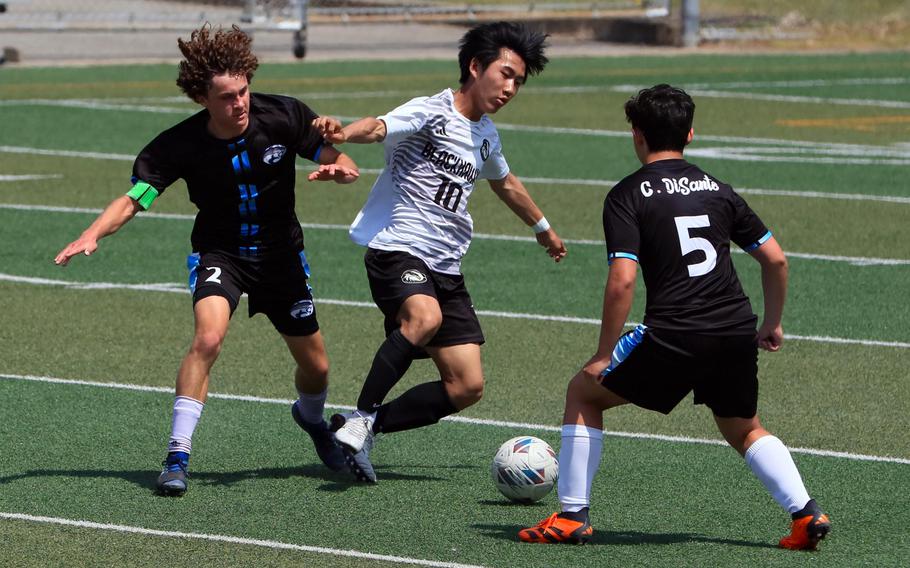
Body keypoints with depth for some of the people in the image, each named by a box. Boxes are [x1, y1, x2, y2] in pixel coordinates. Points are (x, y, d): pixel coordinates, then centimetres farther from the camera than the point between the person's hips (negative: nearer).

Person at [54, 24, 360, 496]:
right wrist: (92, 234, -43)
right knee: (208, 337, -31)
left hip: (281, 253, 2)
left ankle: (310, 417, 48)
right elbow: (133, 199, -25)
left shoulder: (284, 117, -18)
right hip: (219, 252, -2)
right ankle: (177, 455, -23)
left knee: (315, 368, 10)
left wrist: (338, 169, -33)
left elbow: (343, 165, -8)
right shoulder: (179, 146, -21)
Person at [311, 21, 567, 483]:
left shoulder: (485, 134, 17)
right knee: (425, 317, -39)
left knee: (466, 387, -1)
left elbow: (505, 183, 38)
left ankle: (363, 428, 11)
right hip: (396, 250, -8)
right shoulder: (431, 112, -9)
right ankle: (360, 418, -25)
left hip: (446, 269, 8)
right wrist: (343, 134, -53)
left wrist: (542, 227, 52)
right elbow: (380, 127, -30)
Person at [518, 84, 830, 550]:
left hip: (673, 336, -5)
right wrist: (772, 323, 28)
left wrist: (603, 357, -5)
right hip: (737, 334, 5)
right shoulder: (716, 189, 15)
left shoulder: (627, 196, -1)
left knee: (584, 393, 16)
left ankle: (572, 515, 12)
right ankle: (806, 513, 9)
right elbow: (775, 258, 15)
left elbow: (622, 280, -12)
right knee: (744, 430, 28)